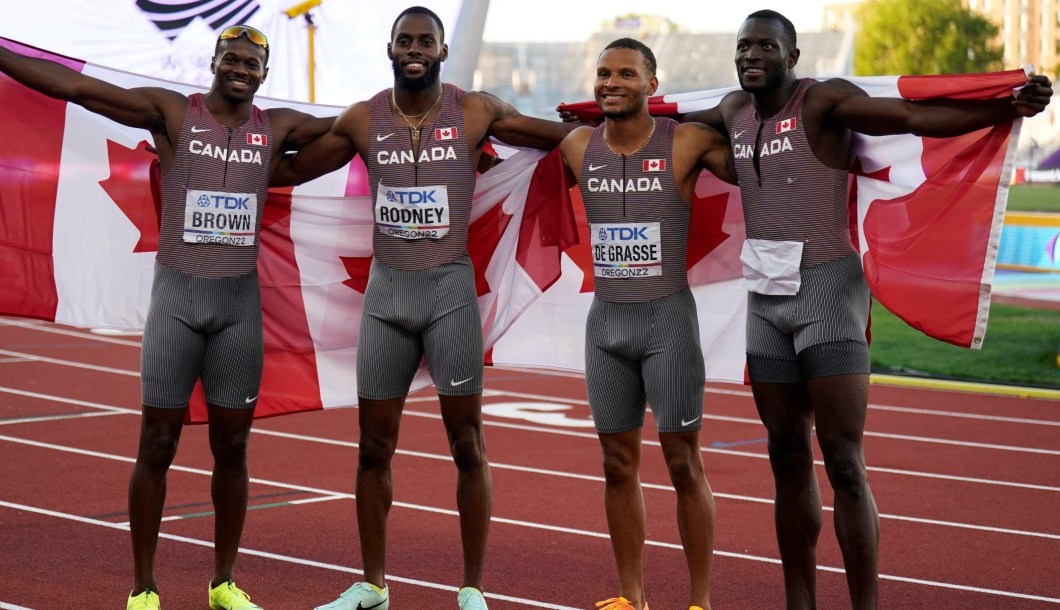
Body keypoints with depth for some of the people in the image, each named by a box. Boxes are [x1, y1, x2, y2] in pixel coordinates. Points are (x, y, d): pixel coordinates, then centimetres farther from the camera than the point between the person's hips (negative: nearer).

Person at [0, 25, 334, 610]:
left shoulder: (277, 127, 6)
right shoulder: (172, 111, -3)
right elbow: (73, 85, -8)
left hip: (241, 303, 2)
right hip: (175, 297, -2)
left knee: (231, 446, 7)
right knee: (157, 445, 0)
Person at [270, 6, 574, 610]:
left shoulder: (476, 112, -2)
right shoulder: (362, 120, 4)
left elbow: (567, 137, 5)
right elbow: (288, 168, 15)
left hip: (450, 289, -2)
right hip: (385, 290, 3)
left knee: (467, 442, 0)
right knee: (374, 445, 7)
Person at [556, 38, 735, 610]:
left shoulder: (688, 142, -8)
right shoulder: (577, 147, 4)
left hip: (668, 318, -4)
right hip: (605, 320, 4)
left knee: (683, 462, -1)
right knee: (618, 464, 8)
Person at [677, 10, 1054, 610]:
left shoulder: (825, 101, -11)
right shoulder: (735, 111, 11)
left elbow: (916, 116, -22)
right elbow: (683, 120, 33)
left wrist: (1009, 109, -35)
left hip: (828, 290, -7)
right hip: (766, 298, 7)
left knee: (844, 464, -9)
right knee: (788, 462, 11)